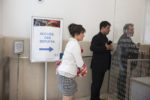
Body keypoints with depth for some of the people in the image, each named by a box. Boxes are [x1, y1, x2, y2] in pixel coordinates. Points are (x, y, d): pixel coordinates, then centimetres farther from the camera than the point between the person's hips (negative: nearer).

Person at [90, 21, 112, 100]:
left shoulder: (105, 38, 15)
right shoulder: (96, 37, -13)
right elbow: (92, 48, -29)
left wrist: (109, 48, 4)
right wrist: (106, 48, -26)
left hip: (103, 65, 8)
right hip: (97, 65, -8)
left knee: (100, 82, 15)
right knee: (95, 83, 2)